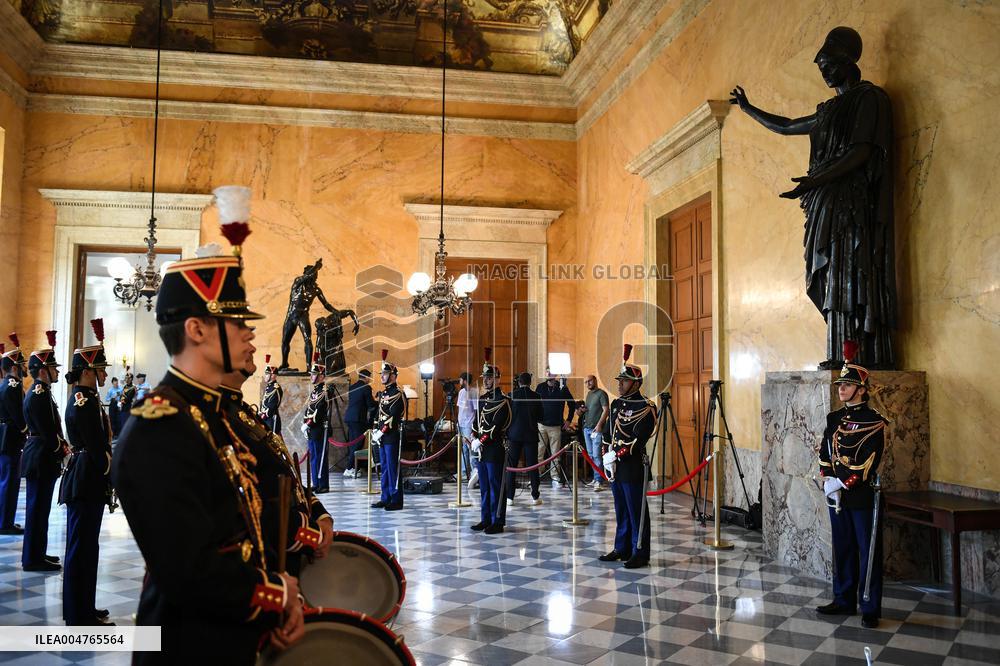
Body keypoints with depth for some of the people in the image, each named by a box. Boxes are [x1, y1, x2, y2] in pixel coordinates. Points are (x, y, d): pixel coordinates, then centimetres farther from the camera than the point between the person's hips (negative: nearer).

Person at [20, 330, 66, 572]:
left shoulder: (39, 392, 14)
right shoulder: (39, 395, -18)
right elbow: (47, 432, -21)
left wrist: (62, 445, 7)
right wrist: (62, 450, -9)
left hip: (39, 457, 10)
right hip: (42, 458, -10)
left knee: (39, 507, 16)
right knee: (38, 508, -2)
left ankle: (37, 553, 26)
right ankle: (33, 559, 5)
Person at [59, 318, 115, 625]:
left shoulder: (84, 399, 14)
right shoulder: (85, 403, -17)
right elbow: (97, 448, -20)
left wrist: (105, 478, 12)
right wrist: (109, 475, -10)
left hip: (83, 480, 10)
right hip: (87, 481, -10)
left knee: (84, 546, 16)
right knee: (82, 547, -3)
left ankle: (82, 608, 25)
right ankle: (80, 616, 6)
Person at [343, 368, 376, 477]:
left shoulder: (352, 387, 15)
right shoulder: (366, 387, -8)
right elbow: (371, 405, -9)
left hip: (349, 417, 8)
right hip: (359, 418, -8)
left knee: (352, 443, 14)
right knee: (358, 444, -4)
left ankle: (351, 467, 18)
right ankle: (349, 469, -9)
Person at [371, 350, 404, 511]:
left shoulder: (397, 394, -10)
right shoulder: (382, 393, 16)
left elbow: (392, 416, -17)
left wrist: (381, 432, -17)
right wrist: (375, 430, 7)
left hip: (392, 436, -9)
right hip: (382, 437, 9)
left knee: (392, 468, -5)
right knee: (384, 467, 12)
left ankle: (396, 500, -1)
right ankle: (386, 498, 20)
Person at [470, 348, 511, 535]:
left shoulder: (503, 401, -10)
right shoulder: (481, 399, 15)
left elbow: (496, 426, -16)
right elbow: (476, 421, 16)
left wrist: (481, 441, -17)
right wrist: (474, 439, 0)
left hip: (495, 449, -8)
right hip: (480, 449, 8)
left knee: (495, 487, -2)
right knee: (484, 487, 13)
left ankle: (497, 522, 4)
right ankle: (486, 520, 21)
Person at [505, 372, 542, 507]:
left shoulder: (512, 395, -5)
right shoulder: (535, 396, -2)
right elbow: (540, 417, 4)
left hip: (514, 434, -1)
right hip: (531, 434, 1)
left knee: (511, 465, 5)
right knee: (532, 465, 6)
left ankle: (509, 497, 4)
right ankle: (535, 497, 7)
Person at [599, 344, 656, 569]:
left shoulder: (646, 407, -11)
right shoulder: (616, 403, 13)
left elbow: (639, 439, -18)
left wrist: (617, 455, -19)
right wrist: (608, 456, 8)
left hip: (634, 467, -8)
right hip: (615, 466, 8)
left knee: (637, 512, -1)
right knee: (620, 510, 15)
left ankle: (640, 553, 7)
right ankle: (622, 549, 25)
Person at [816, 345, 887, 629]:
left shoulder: (873, 422, -10)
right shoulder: (834, 419, 11)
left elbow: (869, 461, -17)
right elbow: (824, 454, 9)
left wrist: (842, 483, -18)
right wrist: (828, 482, -5)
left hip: (862, 496, -6)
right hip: (837, 496, 7)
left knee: (868, 552, 2)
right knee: (842, 549, 14)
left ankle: (870, 608, 10)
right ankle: (844, 601, 25)